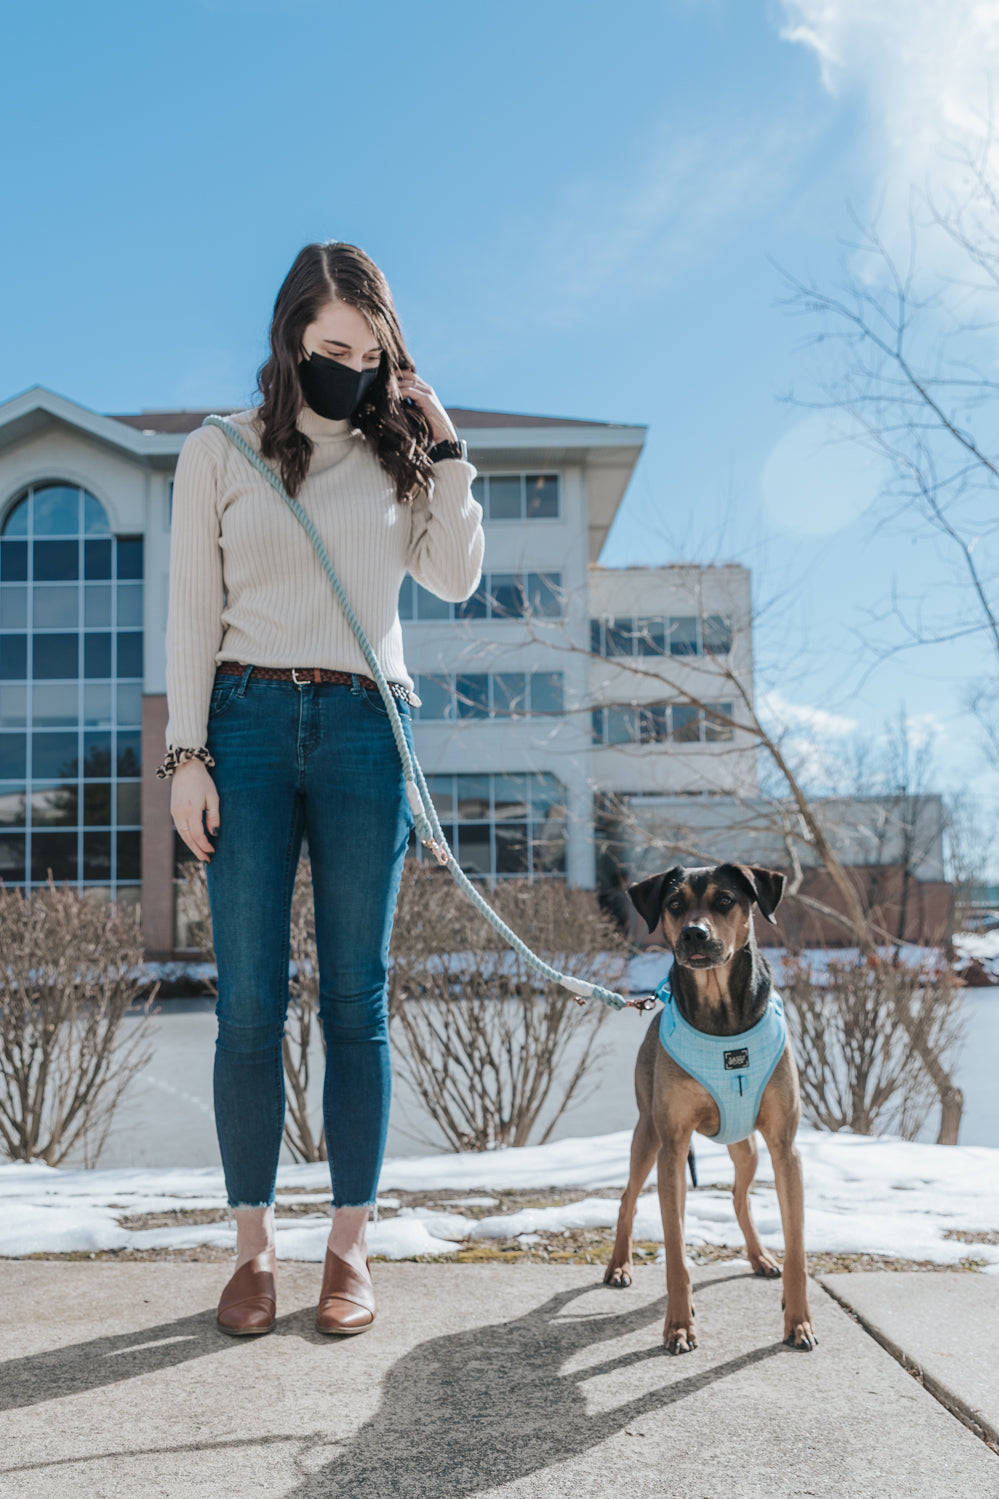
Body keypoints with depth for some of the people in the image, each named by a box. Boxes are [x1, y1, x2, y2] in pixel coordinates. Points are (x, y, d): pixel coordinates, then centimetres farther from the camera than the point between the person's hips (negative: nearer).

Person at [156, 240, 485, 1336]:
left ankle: (350, 1249, 8)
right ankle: (253, 1247, 8)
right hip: (247, 721, -1)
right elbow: (191, 610, 5)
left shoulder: (392, 454, 14)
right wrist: (186, 752, -3)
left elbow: (456, 577, 5)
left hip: (365, 727, 1)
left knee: (357, 1000, 1)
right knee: (249, 1001, -2)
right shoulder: (220, 452, 9)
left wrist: (445, 450, 4)